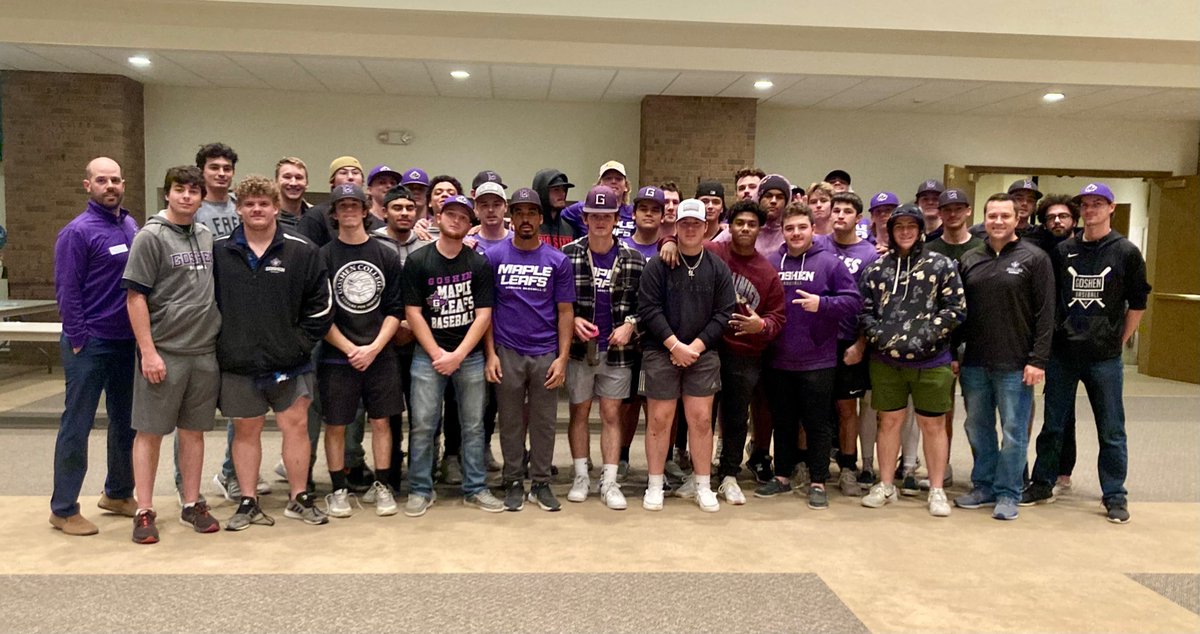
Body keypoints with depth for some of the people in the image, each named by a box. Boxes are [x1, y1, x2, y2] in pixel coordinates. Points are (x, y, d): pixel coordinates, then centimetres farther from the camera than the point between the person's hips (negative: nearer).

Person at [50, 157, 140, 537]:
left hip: (126, 341, 7)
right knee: (77, 426, 1)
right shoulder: (78, 231, -9)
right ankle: (64, 509, 12)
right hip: (90, 344, -6)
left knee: (126, 421, 14)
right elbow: (67, 291, -11)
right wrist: (79, 341, -13)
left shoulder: (131, 226, 9)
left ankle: (118, 493, 29)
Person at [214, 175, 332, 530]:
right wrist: (219, 344, 3)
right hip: (237, 363, 1)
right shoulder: (219, 252, 3)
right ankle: (248, 503, 21)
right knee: (245, 431, 10)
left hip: (288, 361, -1)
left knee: (296, 425, 3)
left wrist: (301, 342, -4)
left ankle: (299, 499, 17)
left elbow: (320, 304, 0)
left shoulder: (302, 252, -2)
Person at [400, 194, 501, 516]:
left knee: (473, 426, 7)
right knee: (422, 425, 0)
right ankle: (420, 490, 14)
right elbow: (413, 313, -2)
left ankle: (475, 489, 18)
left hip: (470, 355, 1)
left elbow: (483, 315, -2)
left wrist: (457, 355, -10)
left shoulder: (480, 264, 3)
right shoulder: (417, 261, 0)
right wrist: (437, 354, -9)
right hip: (428, 355, -1)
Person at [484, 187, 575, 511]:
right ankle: (513, 482, 22)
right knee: (511, 422, 9)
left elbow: (565, 311, 3)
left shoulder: (558, 261, 2)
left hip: (546, 354, 1)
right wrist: (490, 354, -5)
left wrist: (562, 357, -4)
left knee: (543, 423, 8)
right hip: (507, 353, 0)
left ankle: (541, 483, 20)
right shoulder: (494, 256, 1)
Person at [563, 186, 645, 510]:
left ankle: (609, 481, 13)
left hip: (616, 349, 1)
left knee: (612, 414, 5)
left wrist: (630, 324, -10)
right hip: (579, 347, 0)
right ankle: (581, 476, 22)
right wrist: (573, 320, -12)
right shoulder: (568, 255, -4)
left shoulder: (633, 259, 0)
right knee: (579, 411, 9)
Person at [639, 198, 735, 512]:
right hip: (661, 352, -1)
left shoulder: (718, 268, 6)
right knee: (660, 419, 3)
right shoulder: (658, 265, -1)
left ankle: (703, 486, 16)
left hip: (703, 354, 2)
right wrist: (675, 345, -13)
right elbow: (649, 309, -7)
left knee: (701, 419, 3)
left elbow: (724, 313, 2)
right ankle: (655, 486, 15)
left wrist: (696, 346, -8)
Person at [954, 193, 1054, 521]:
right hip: (974, 362, 5)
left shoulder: (1034, 258, -4)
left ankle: (1008, 494, 15)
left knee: (1013, 431, 3)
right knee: (978, 428, 13)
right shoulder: (969, 259, 9)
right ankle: (983, 486, 26)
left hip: (1015, 365, -4)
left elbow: (1045, 314, -7)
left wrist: (1038, 360, -13)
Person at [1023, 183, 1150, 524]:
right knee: (1052, 425, 11)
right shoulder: (1063, 250, 5)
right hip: (1062, 354, 2)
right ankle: (1042, 484, 24)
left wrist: (1119, 341, 0)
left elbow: (1137, 303, 4)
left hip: (1105, 358, -2)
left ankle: (1115, 496, 18)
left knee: (1111, 431, 6)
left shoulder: (1126, 252, 0)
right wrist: (1051, 338, 5)